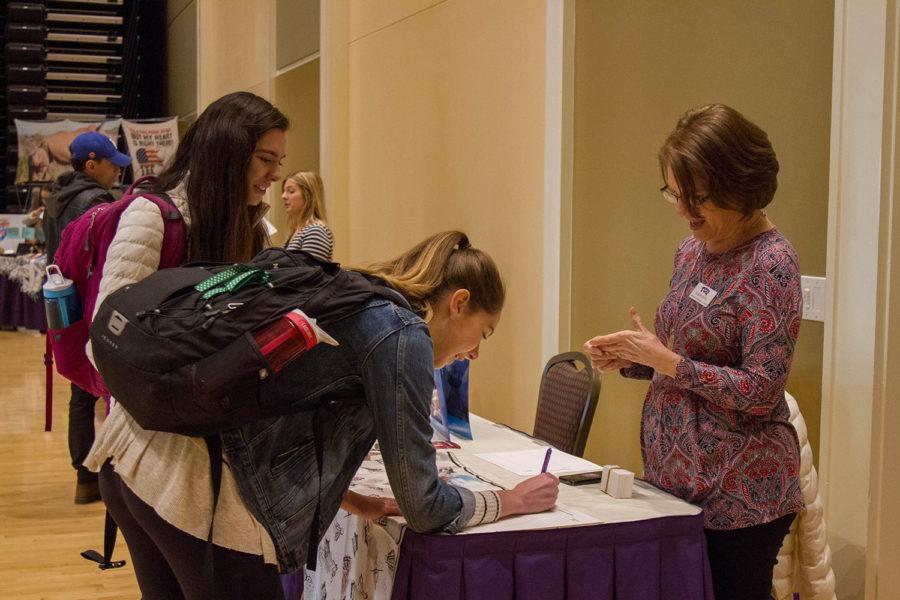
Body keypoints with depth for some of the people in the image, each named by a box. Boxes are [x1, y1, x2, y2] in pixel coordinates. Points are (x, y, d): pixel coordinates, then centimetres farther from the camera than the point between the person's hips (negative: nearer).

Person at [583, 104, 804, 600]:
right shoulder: (692, 250, 8)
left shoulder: (770, 264, -15)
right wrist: (627, 359, 0)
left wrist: (663, 358, -18)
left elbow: (759, 391, -18)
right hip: (675, 479, 7)